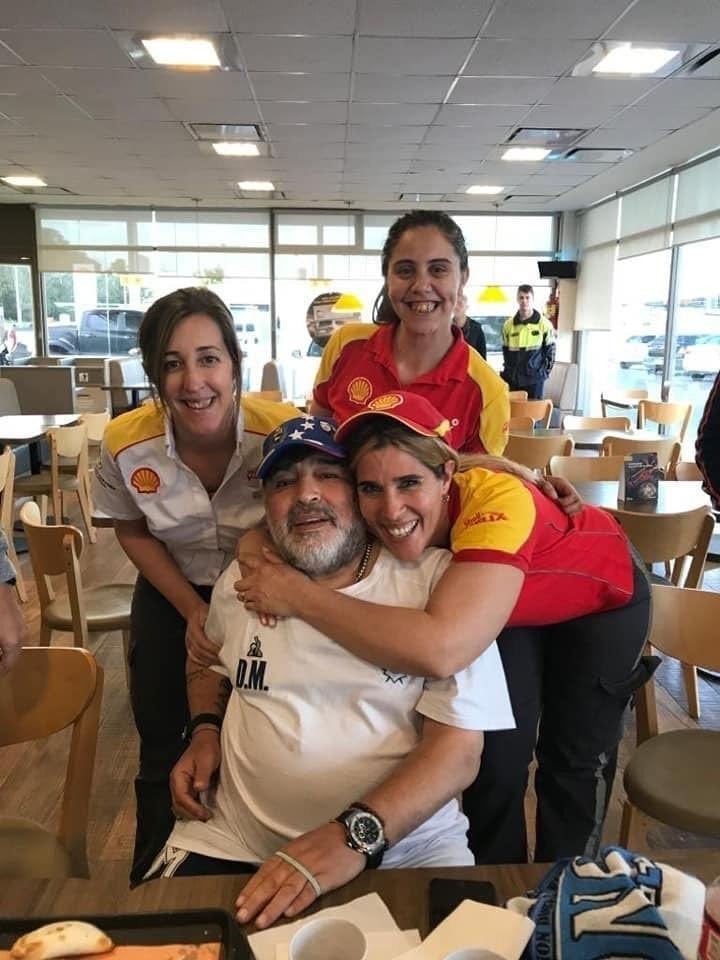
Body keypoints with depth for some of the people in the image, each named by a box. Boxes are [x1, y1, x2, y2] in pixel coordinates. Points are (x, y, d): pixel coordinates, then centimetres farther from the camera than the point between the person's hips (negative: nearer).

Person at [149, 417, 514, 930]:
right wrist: (205, 731, 5)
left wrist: (355, 835, -25)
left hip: (405, 848, -2)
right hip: (236, 843, 3)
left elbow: (458, 748, -13)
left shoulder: (437, 579, -10)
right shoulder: (241, 580, 5)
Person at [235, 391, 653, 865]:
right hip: (508, 605, 4)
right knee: (496, 752, 2)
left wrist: (301, 596, -50)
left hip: (601, 594, -3)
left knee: (576, 756, 9)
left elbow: (442, 649, -58)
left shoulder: (498, 501, -46)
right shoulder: (378, 516, -29)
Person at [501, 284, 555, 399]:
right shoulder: (508, 324, 6)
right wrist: (508, 371, 8)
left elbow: (550, 351, 3)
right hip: (513, 379, 3)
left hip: (535, 378, -3)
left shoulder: (544, 324, -1)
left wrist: (544, 372, -2)